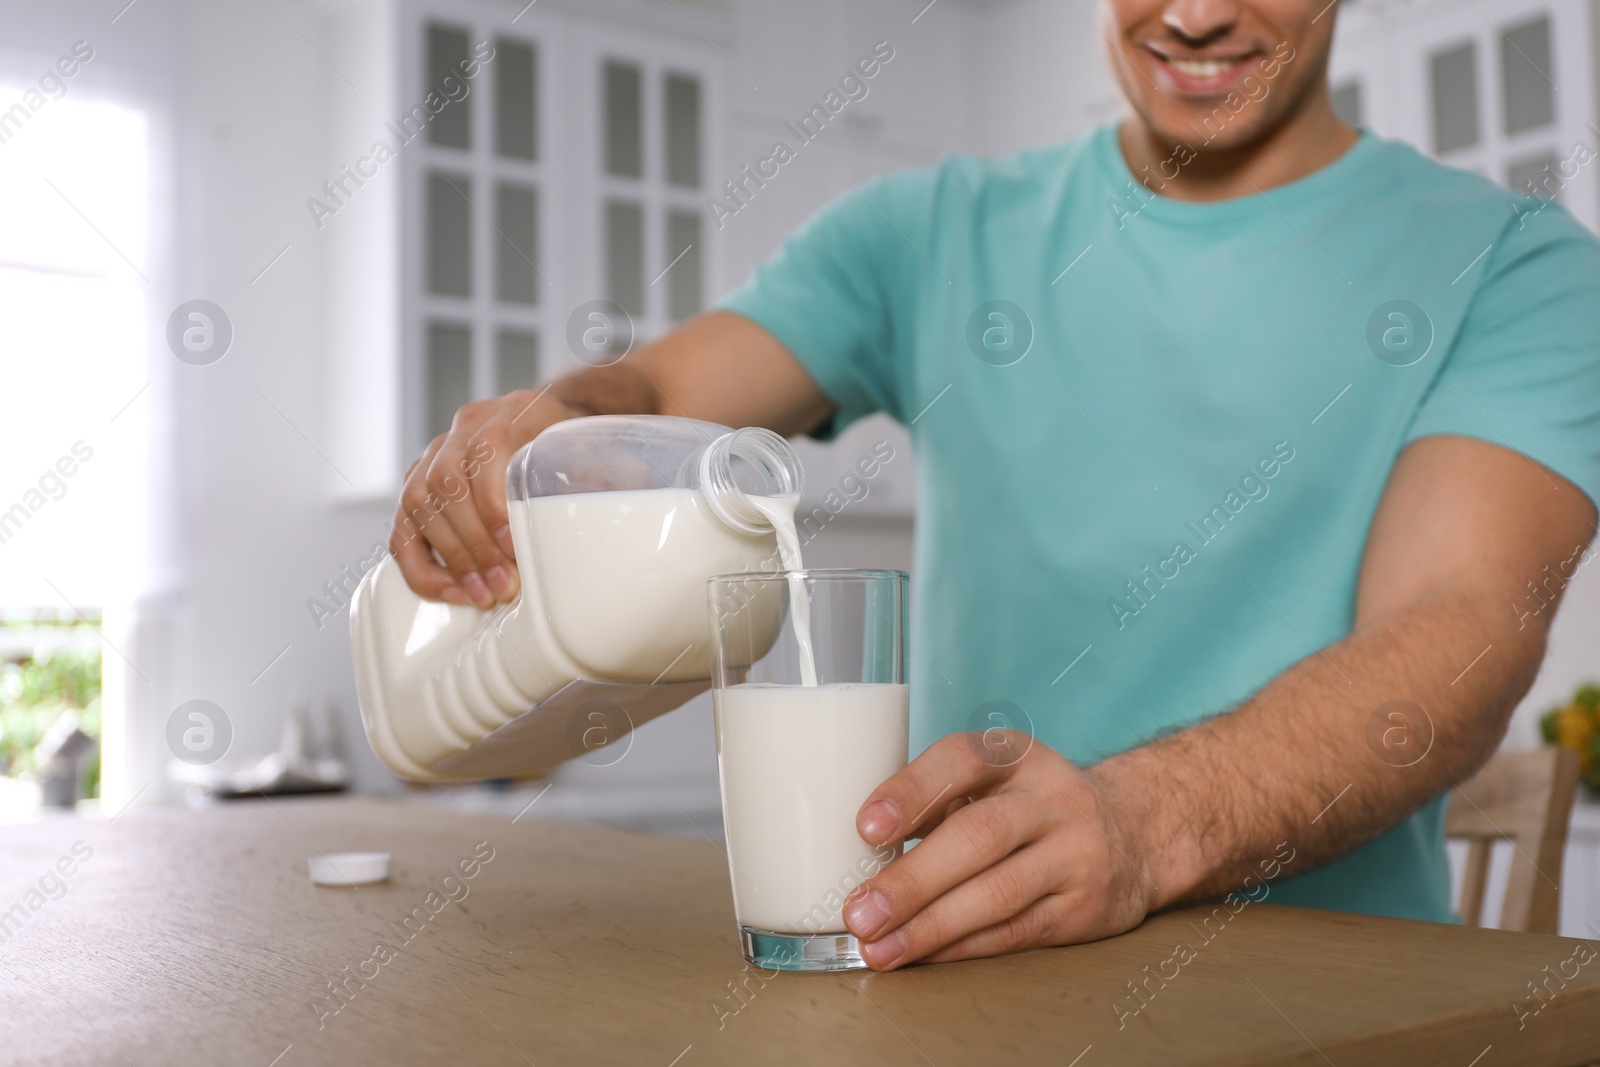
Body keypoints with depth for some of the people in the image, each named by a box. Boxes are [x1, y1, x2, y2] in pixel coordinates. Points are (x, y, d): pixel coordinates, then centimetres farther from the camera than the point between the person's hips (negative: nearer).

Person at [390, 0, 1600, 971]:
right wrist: (547, 422, -19)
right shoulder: (939, 232, 11)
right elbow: (655, 391, 6)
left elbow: (1465, 628, -13)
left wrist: (1144, 824, -31)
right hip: (963, 953, 2)